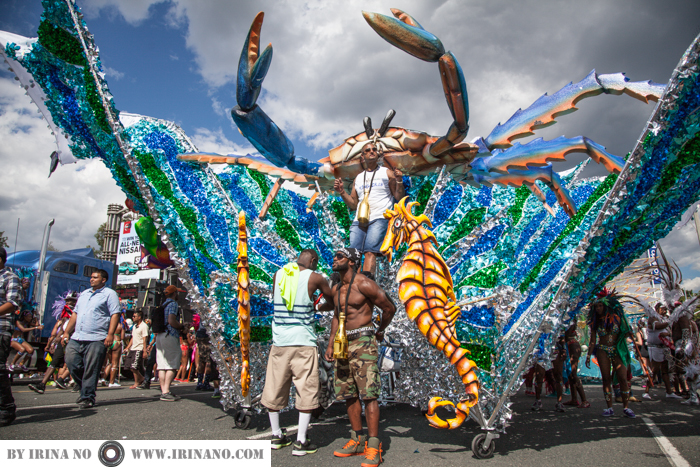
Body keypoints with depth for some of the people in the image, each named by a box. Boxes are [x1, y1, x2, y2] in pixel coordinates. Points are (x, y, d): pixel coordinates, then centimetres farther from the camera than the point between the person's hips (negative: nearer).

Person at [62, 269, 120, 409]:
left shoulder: (109, 294, 0)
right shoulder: (84, 294, 23)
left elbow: (115, 314, -9)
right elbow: (75, 314, 26)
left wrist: (110, 334, -18)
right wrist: (67, 332, 17)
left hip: (96, 339, -7)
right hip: (76, 338, 7)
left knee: (91, 370, -5)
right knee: (71, 362, 4)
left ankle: (88, 397, 5)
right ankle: (85, 389, 24)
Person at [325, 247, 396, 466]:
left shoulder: (363, 284, -11)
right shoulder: (336, 289, 13)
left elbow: (390, 307, -5)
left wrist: (380, 331, 8)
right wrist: (330, 344, 15)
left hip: (363, 342, -8)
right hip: (343, 343, 8)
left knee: (368, 393, -10)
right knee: (349, 394, 10)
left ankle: (373, 447, -6)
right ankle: (357, 441, 21)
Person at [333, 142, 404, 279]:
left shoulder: (387, 173, 14)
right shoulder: (358, 178, 24)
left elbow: (399, 198, 8)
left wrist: (399, 182, -8)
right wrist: (342, 192, 10)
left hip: (379, 218, -4)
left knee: (370, 252, -21)